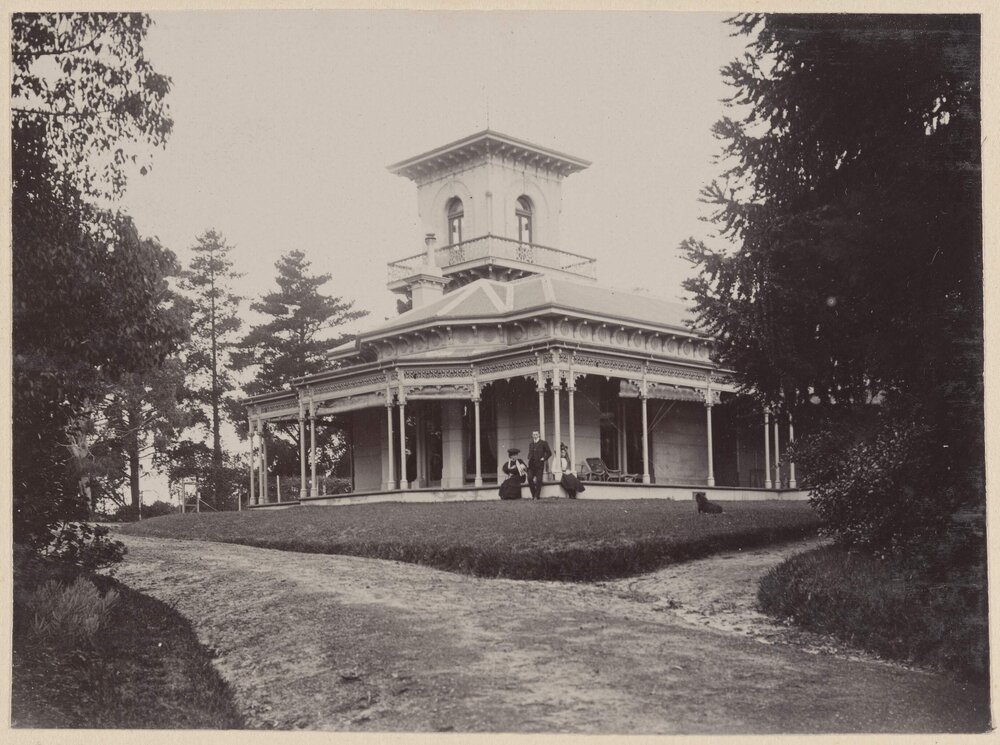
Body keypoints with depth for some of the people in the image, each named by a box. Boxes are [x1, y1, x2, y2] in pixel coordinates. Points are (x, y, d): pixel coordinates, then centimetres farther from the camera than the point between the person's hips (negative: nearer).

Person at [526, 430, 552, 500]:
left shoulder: (543, 443, 1)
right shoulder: (531, 444, 17)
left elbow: (549, 453, 1)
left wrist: (544, 458, -7)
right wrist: (529, 459, 10)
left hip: (539, 465, -4)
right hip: (531, 465, 4)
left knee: (538, 480, -5)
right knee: (529, 478, -8)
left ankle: (537, 496, 2)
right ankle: (533, 494, 4)